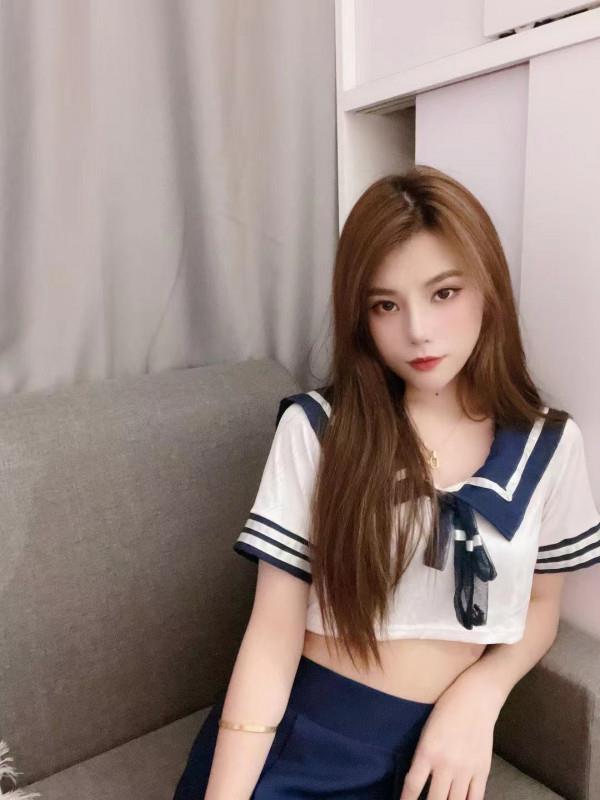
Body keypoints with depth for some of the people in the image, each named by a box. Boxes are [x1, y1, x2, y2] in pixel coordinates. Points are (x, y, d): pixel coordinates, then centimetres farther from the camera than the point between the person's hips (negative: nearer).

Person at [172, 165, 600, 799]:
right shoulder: (316, 427, -12)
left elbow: (540, 604, 9)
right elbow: (273, 634, -11)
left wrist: (478, 693, -8)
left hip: (434, 747, 3)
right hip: (295, 731, -2)